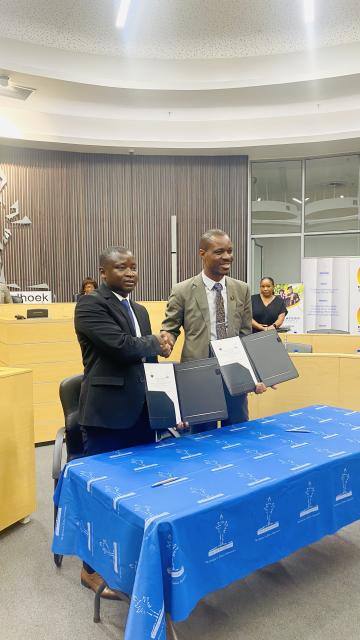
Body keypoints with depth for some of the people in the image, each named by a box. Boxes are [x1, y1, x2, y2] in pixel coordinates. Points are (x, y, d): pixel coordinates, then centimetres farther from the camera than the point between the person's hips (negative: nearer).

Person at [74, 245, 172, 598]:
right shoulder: (90, 304, -11)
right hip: (107, 414, -7)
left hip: (141, 413, 8)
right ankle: (93, 569, 26)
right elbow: (121, 346, -23)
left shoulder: (139, 311, 15)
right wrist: (156, 344, -5)